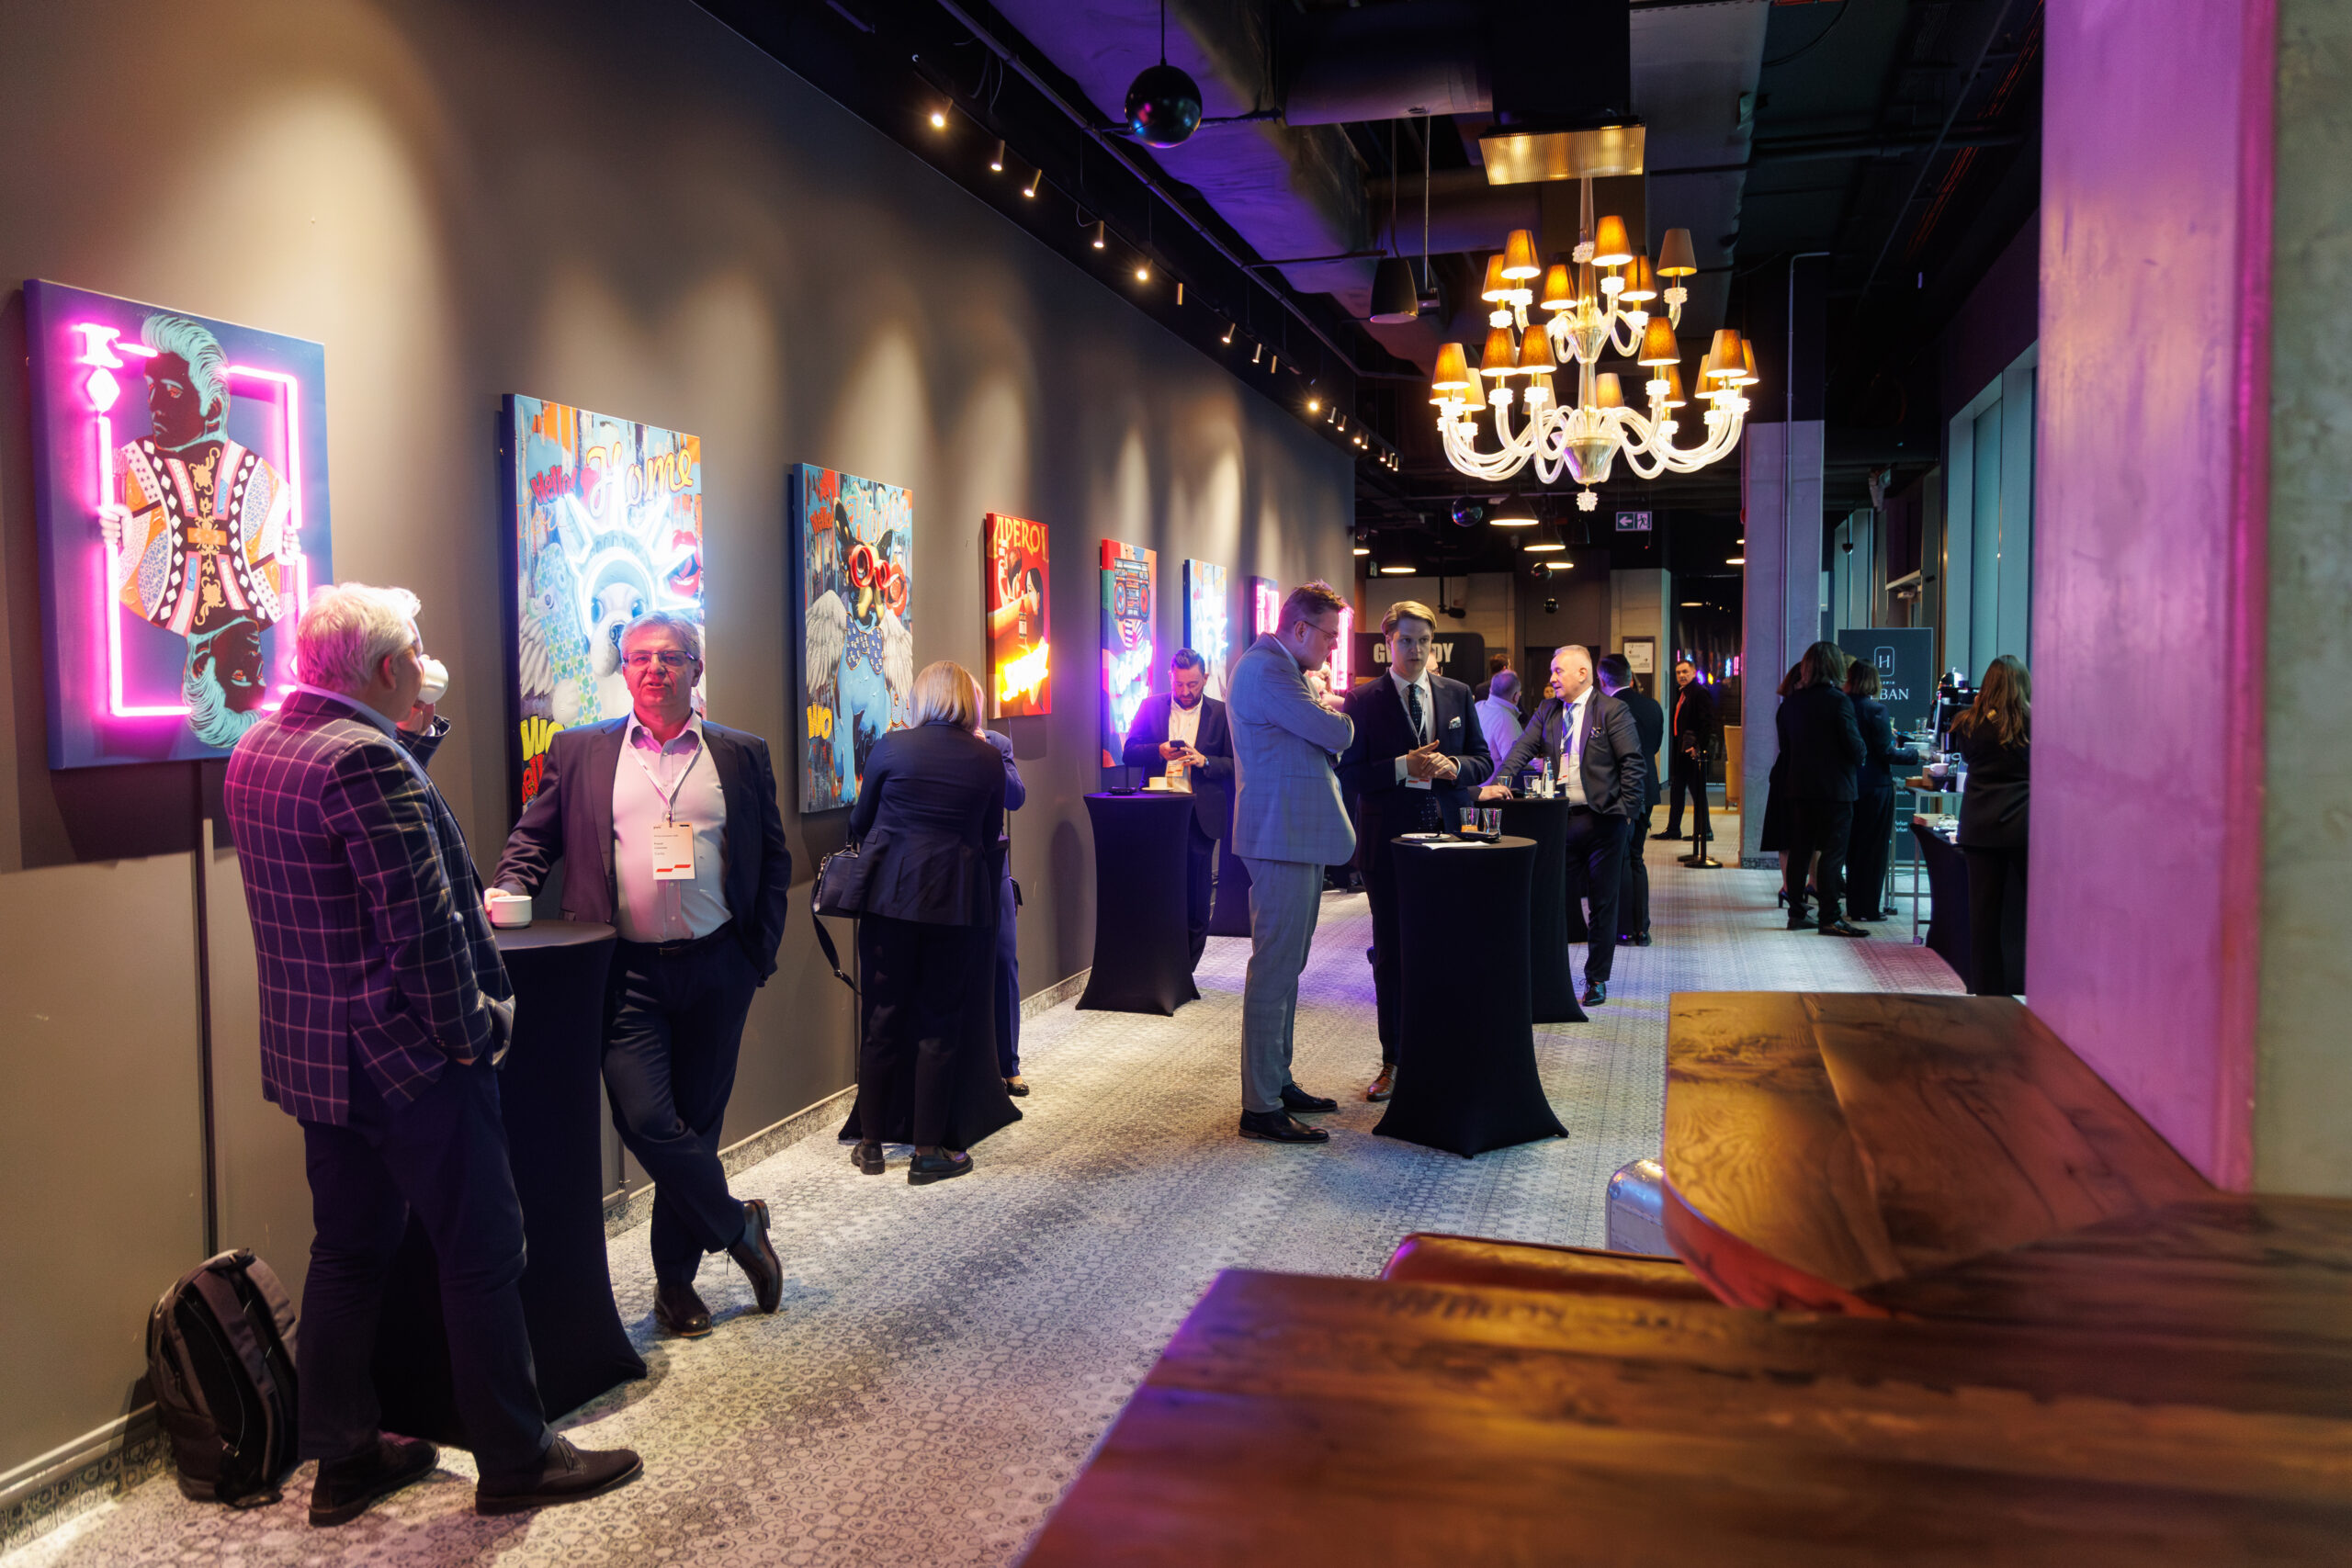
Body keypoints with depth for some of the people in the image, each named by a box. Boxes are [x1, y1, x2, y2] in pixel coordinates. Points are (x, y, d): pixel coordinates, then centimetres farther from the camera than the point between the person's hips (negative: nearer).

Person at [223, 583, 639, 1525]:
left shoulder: (257, 748, 8)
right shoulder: (365, 758, -22)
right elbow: (420, 924, -24)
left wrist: (416, 737, 14)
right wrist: (469, 1033, -14)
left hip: (312, 1052, 10)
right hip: (404, 1057, -9)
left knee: (348, 1253, 18)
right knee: (482, 1254, 3)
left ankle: (345, 1459, 28)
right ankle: (515, 1463, 14)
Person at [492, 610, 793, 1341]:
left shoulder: (742, 755, 7)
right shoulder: (578, 751, 6)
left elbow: (774, 860, 11)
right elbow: (532, 839, 10)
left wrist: (762, 951, 5)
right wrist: (509, 896, -8)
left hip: (716, 967, 1)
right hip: (628, 971, -1)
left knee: (695, 1121, 9)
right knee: (646, 1118, -12)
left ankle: (675, 1280, 25)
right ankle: (739, 1227, 12)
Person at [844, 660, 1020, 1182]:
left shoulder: (890, 747, -4)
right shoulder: (987, 758, -1)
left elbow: (859, 822, 6)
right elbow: (990, 836, 6)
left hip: (891, 894, 0)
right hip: (959, 900, 0)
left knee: (883, 1017, 10)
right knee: (940, 1022, 7)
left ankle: (871, 1142, 18)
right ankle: (928, 1150, 10)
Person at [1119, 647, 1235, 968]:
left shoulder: (1221, 713, 3)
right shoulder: (1151, 707, 7)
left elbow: (1234, 765, 0)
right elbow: (1129, 753, 5)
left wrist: (1204, 761, -18)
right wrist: (1159, 751, -14)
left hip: (1200, 817, -1)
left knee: (1196, 900, 5)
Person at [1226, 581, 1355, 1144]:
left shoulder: (1281, 667, 19)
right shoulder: (1265, 669, -16)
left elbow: (1321, 733, 20)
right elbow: (1336, 734, -18)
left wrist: (1324, 709, 0)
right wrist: (1336, 714, 4)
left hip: (1297, 836, 11)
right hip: (1282, 838, -11)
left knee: (1286, 965, 17)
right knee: (1274, 969, -7)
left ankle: (1278, 1082, 27)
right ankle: (1261, 1107, -2)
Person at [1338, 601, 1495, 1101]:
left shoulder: (1457, 694, 8)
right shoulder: (1361, 700, -2)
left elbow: (1484, 761, 10)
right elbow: (1348, 773, -7)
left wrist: (1453, 766, -11)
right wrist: (1403, 768, -19)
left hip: (1446, 836, 2)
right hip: (1388, 840, -2)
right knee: (1391, 951, 6)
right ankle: (1394, 1062, 17)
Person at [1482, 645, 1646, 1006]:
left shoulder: (1611, 710, -4)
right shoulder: (1547, 709, 10)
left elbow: (1632, 762, -6)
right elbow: (1522, 749, 2)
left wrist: (1626, 810, -10)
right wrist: (1496, 783, -14)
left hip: (1601, 818, -4)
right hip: (1562, 819, 4)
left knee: (1603, 903, 5)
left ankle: (1596, 979, 17)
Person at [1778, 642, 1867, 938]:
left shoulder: (1791, 702, 6)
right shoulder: (1838, 701, -13)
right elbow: (1855, 746, -14)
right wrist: (1857, 760, 7)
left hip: (1798, 788, 6)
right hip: (1834, 788, -6)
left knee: (1799, 850, 11)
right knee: (1832, 853, -2)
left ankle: (1797, 913, 15)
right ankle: (1830, 918, -2)